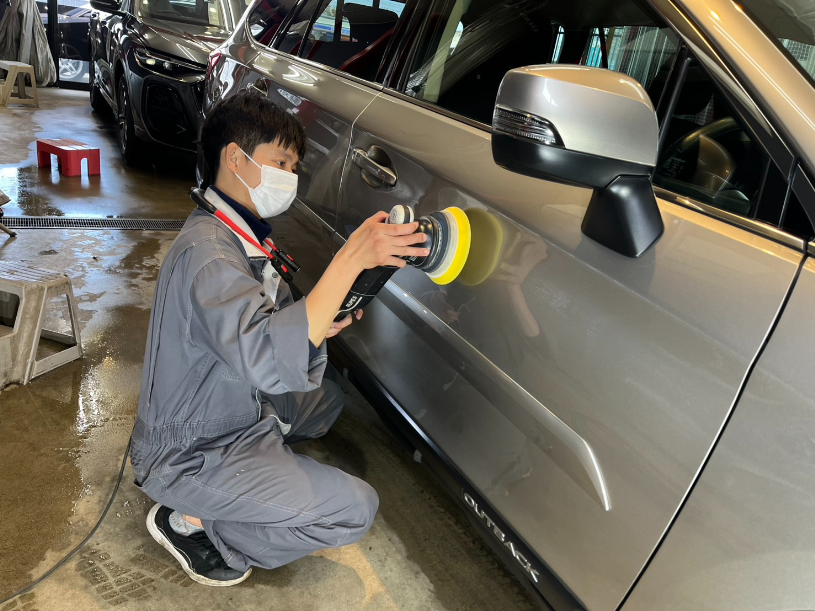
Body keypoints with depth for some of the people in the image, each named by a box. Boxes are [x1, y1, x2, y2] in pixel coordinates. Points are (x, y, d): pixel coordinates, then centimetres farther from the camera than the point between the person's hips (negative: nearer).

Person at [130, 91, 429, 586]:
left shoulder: (238, 232, 4)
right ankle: (190, 522, -1)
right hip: (186, 459, -9)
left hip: (233, 412, 10)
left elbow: (257, 327, 10)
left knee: (327, 398, 24)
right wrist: (352, 259, -42)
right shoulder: (208, 250, -29)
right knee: (357, 509, -12)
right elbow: (269, 363, -42)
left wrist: (321, 325, -9)